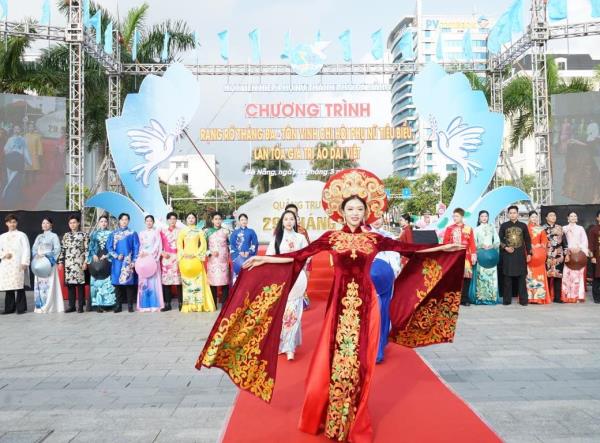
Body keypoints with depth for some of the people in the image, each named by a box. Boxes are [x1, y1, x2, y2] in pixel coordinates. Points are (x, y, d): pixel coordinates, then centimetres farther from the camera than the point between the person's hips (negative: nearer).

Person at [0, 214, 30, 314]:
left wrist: (24, 262, -10)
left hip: (18, 264, -4)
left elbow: (26, 250, -1)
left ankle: (21, 308, -2)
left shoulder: (21, 235, 6)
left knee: (19, 286, -7)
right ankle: (9, 308, 9)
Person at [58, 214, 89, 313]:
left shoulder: (83, 235, 3)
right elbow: (62, 249, 14)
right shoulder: (66, 235, 14)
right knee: (70, 284, 3)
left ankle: (80, 306, 1)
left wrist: (85, 262, -9)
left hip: (79, 262, -3)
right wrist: (60, 262, 7)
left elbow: (87, 249, -2)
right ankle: (71, 306, 10)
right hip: (68, 263, 3)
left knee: (80, 283, -4)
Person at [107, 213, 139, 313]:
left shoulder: (133, 234, 6)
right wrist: (116, 256, -9)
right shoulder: (113, 234, 11)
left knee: (129, 282, -4)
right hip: (117, 262, 2)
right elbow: (109, 247, 6)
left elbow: (136, 248, 3)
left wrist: (134, 261, -6)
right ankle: (118, 305, 6)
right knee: (117, 282, 0)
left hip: (128, 262, -2)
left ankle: (130, 305, 1)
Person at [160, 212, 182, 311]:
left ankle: (180, 303, 1)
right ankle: (167, 304, 6)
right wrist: (162, 253, -6)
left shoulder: (180, 231, 8)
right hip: (166, 258, 1)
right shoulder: (163, 231, 10)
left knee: (179, 281, -4)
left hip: (177, 258, -1)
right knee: (166, 281, -1)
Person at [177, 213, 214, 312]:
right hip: (185, 258, 1)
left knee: (198, 280, -7)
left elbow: (203, 244, 3)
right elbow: (179, 244, 6)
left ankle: (199, 305, -5)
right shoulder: (182, 231, 14)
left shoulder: (199, 231, 11)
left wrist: (195, 254, -10)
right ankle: (188, 305, -1)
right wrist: (184, 254, -10)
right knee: (187, 281, -3)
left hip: (196, 258, -1)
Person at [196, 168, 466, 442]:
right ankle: (326, 421, 26)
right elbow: (297, 256, -6)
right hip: (340, 305, -1)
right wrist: (264, 259, -12)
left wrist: (446, 248, 5)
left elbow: (409, 249, 4)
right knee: (333, 363, 5)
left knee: (359, 365, 9)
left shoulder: (374, 240, 3)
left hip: (365, 306, 1)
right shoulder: (331, 238, 0)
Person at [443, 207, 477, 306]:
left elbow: (472, 243, 4)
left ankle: (464, 299, 8)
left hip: (465, 257, 0)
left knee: (466, 277, -1)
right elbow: (445, 243, 7)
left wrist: (473, 254, -5)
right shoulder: (449, 229, 8)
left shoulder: (468, 229, 7)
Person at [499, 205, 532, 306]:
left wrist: (529, 253, 1)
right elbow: (499, 240, 5)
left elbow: (527, 240, 7)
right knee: (507, 277, 1)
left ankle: (523, 299, 5)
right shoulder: (504, 225, 5)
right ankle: (507, 299, 6)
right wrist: (505, 247, -11)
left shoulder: (523, 225, 6)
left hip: (520, 255, 0)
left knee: (521, 277, 1)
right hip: (507, 255, 0)